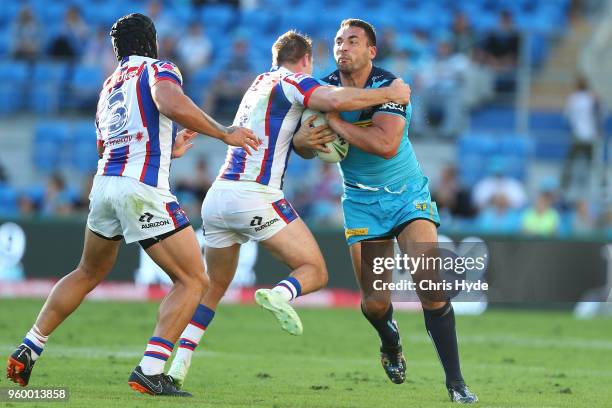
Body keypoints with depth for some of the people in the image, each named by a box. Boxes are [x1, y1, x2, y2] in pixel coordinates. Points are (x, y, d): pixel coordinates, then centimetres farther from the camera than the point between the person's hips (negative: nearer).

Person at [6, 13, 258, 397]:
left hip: (105, 184, 7)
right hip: (143, 190, -7)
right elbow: (172, 105, -21)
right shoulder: (160, 69, 3)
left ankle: (28, 350, 27)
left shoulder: (108, 87, 25)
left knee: (87, 274, 29)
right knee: (194, 281, 0)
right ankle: (149, 371, -12)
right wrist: (224, 133, -14)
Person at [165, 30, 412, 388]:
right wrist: (390, 94, -8)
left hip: (217, 196, 7)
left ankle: (179, 365, 7)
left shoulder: (261, 83, 23)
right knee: (315, 273, 2)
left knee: (213, 289, 20)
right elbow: (338, 100, -20)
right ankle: (280, 294, -30)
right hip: (255, 197, -7)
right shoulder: (293, 82, -2)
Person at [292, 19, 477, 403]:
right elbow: (304, 145, 5)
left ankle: (455, 382, -12)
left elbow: (385, 144, -33)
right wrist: (304, 139, -19)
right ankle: (391, 344, 35)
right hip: (361, 201, 3)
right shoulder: (327, 89, -3)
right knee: (375, 303, -2)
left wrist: (336, 121, -29)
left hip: (408, 195, -3)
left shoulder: (390, 87, -17)